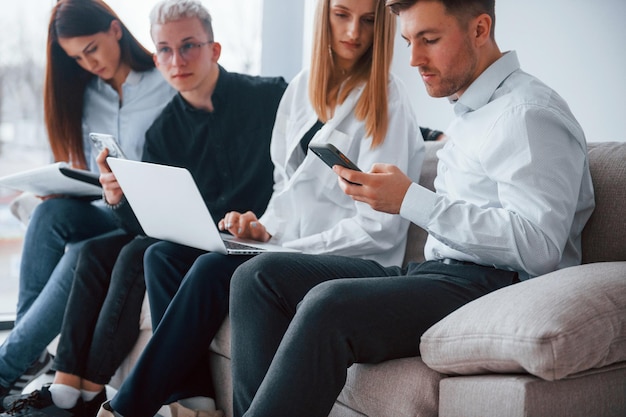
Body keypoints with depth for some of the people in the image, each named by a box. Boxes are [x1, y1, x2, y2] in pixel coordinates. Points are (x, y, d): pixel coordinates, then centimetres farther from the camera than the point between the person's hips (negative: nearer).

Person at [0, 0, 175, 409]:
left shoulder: (166, 88, -5)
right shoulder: (86, 97, 15)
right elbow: (90, 171, 15)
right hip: (103, 212, 5)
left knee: (83, 253, -32)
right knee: (54, 211, -27)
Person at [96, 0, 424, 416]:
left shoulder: (387, 101, -10)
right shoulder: (303, 86, 11)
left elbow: (379, 228, -15)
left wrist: (291, 250, -17)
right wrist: (265, 228, -1)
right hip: (287, 243, 8)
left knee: (213, 269, -27)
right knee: (162, 254, -8)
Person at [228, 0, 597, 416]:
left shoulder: (530, 113, -9)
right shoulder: (469, 114, 20)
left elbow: (538, 248, -21)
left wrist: (410, 200, -19)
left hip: (492, 285, -9)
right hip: (434, 273, 10)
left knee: (329, 304, -34)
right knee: (260, 275, -2)